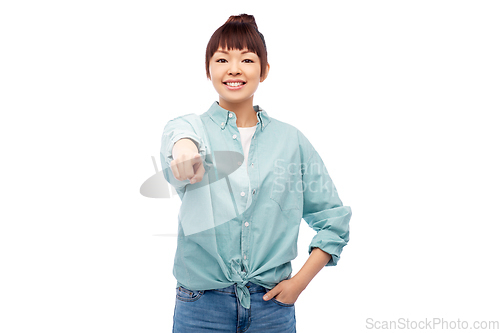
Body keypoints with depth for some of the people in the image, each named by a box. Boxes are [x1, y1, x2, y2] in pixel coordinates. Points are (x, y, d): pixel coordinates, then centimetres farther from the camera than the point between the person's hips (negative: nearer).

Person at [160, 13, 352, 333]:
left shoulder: (290, 139, 2)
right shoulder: (189, 126, -1)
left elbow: (334, 218, 7)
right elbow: (180, 135, -27)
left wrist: (301, 280, -2)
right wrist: (184, 148, -50)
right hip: (202, 307, -1)